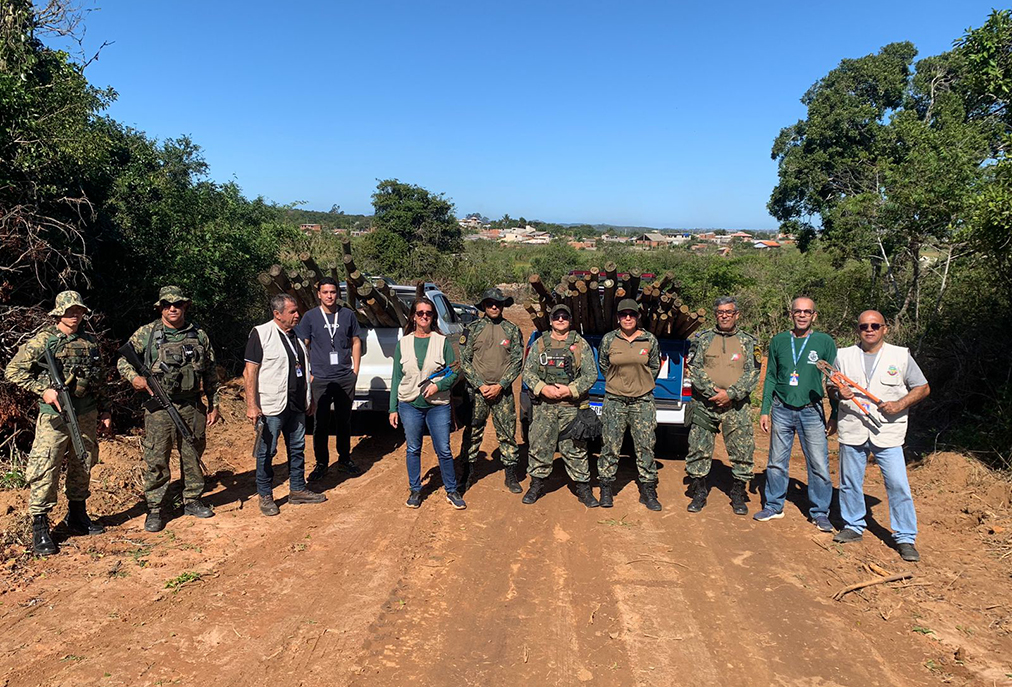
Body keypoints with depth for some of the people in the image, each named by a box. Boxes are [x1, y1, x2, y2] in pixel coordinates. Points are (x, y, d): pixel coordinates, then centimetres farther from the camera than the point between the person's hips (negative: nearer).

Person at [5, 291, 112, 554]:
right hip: (55, 414, -5)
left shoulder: (89, 342, 11)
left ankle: (77, 516, 29)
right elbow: (13, 370, -4)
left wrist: (104, 412, 16)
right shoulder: (44, 340, -4)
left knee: (83, 467, 14)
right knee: (45, 469, -5)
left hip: (87, 415, 5)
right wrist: (42, 390, -15)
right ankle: (40, 528, 4)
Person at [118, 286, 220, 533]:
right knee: (156, 460, 2)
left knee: (193, 455, 12)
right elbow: (123, 360, 6)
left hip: (192, 407, 2)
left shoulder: (199, 335, 6)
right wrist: (134, 377, -15)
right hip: (159, 407, -2)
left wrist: (214, 405, 9)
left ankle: (193, 501, 28)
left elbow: (210, 373, 10)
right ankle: (155, 509, 14)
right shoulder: (146, 333, 0)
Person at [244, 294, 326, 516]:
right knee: (267, 452, 3)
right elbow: (250, 372, -12)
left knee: (297, 448, 14)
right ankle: (265, 496, 16)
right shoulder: (261, 334, -10)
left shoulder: (297, 335, 11)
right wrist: (251, 405, -17)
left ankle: (297, 490, 27)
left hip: (296, 406, 7)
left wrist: (309, 400, 17)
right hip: (271, 406, -7)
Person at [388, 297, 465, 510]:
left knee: (444, 451, 2)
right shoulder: (403, 343, 5)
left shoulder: (442, 341, 0)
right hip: (409, 405, 2)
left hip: (438, 405, -1)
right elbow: (396, 378, 8)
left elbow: (454, 372, 2)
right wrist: (393, 408, 6)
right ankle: (415, 490, 26)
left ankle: (451, 491, 18)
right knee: (413, 450, 10)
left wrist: (438, 385, -16)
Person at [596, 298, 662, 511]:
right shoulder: (608, 339, 0)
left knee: (646, 446, 4)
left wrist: (641, 384, 11)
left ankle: (648, 491, 16)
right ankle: (606, 489, 17)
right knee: (610, 446, 3)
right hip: (614, 400, 0)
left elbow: (655, 367, 14)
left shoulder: (650, 340, 2)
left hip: (643, 400, 1)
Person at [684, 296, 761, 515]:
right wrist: (713, 391, -12)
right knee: (699, 449, 3)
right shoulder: (703, 339, 7)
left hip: (736, 405, 0)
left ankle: (738, 496, 17)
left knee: (743, 451, 1)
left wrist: (730, 394, -13)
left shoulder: (748, 342, 7)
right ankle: (699, 493, 17)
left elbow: (753, 373, -1)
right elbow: (694, 368, 0)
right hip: (704, 404, 0)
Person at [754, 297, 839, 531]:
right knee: (776, 463, 8)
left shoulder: (825, 342, 0)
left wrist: (834, 415, 0)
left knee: (819, 466, -1)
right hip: (782, 410, 2)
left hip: (811, 411, -2)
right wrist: (765, 410, 7)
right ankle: (774, 506, 22)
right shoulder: (778, 341, 6)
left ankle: (820, 513, 14)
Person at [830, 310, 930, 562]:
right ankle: (853, 526, 28)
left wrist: (899, 405, -10)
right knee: (850, 482, 10)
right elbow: (831, 387, 15)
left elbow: (923, 388, 6)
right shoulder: (844, 356, 7)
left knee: (898, 485, -4)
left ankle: (905, 538, 9)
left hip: (887, 432, -2)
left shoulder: (901, 355, 2)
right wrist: (838, 391, -9)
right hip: (852, 430, 2)